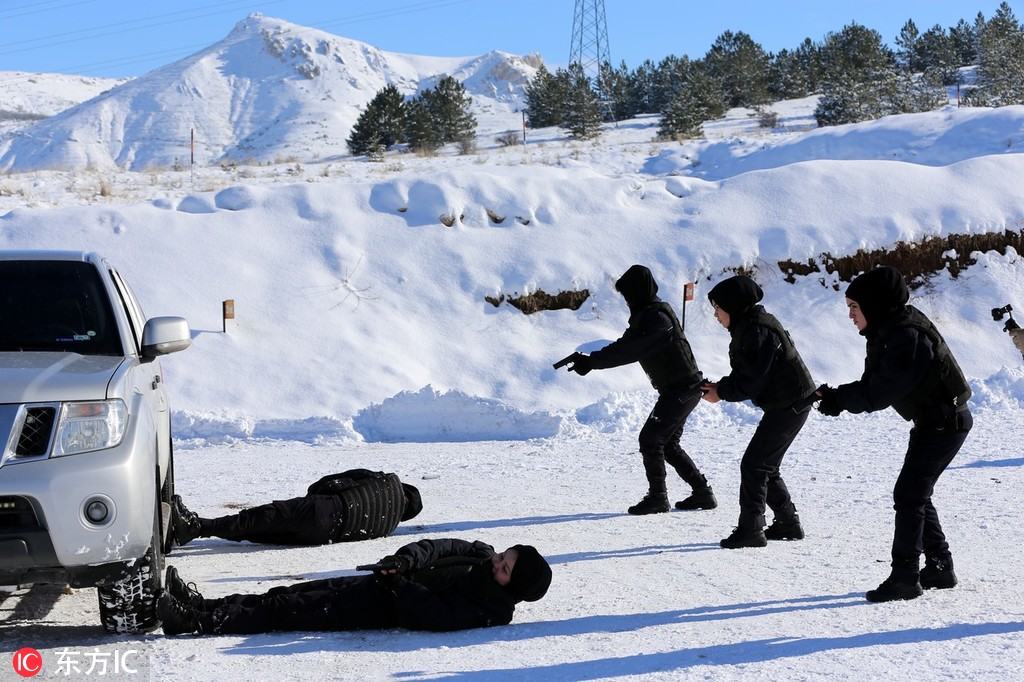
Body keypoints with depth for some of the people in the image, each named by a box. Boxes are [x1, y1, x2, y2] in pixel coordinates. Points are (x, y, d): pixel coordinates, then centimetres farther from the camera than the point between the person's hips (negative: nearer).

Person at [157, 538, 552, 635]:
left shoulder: (491, 610, -18)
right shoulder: (482, 556, 8)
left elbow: (431, 616, -27)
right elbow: (438, 548, 7)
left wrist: (396, 582, -21)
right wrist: (403, 561, -11)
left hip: (382, 610, -8)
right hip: (385, 585, 8)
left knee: (287, 612, -13)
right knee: (288, 595, 3)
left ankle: (196, 622, -14)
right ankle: (201, 604, 3)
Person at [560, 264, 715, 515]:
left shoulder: (658, 318, -21)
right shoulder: (645, 315, 12)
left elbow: (629, 351, -28)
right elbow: (624, 346, 11)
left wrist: (592, 362, -27)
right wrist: (589, 360, -1)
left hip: (682, 388, -10)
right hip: (682, 388, 10)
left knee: (650, 438, -8)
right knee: (668, 444, 15)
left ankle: (657, 497, 0)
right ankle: (702, 493, 19)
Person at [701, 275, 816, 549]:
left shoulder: (757, 332, -22)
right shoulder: (749, 327, 12)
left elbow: (752, 380, -23)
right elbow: (745, 374, 16)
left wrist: (721, 392, -12)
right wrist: (721, 386, 1)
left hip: (788, 407, -11)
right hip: (788, 404, 11)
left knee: (753, 465, -9)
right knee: (766, 467, 15)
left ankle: (750, 529, -7)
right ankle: (788, 524, 22)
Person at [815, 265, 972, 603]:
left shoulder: (907, 334, -24)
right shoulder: (889, 331, 7)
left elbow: (882, 391, -27)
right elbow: (876, 385, 5)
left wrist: (839, 399, -20)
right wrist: (837, 396, -11)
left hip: (945, 423, -10)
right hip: (932, 422, 10)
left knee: (908, 495, -9)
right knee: (916, 496, 14)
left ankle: (904, 577, -5)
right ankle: (939, 568, 23)